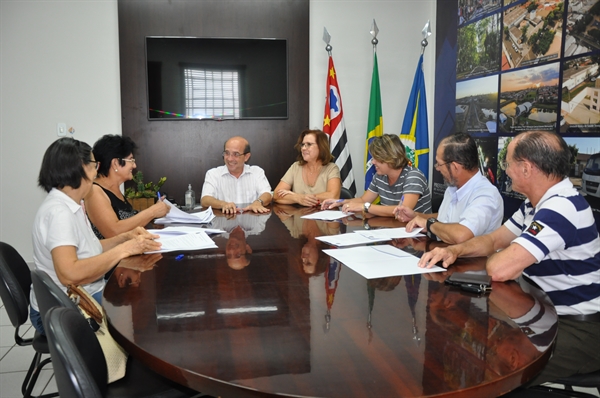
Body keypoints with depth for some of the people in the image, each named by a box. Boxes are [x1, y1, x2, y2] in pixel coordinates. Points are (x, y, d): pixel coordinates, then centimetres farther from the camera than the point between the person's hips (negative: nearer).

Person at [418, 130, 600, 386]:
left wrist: (496, 258, -7)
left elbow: (499, 269, -32)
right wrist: (454, 251, -5)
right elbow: (493, 240, 15)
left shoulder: (562, 208, -27)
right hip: (547, 314, 10)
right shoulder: (537, 204, 7)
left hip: (577, 327, -9)